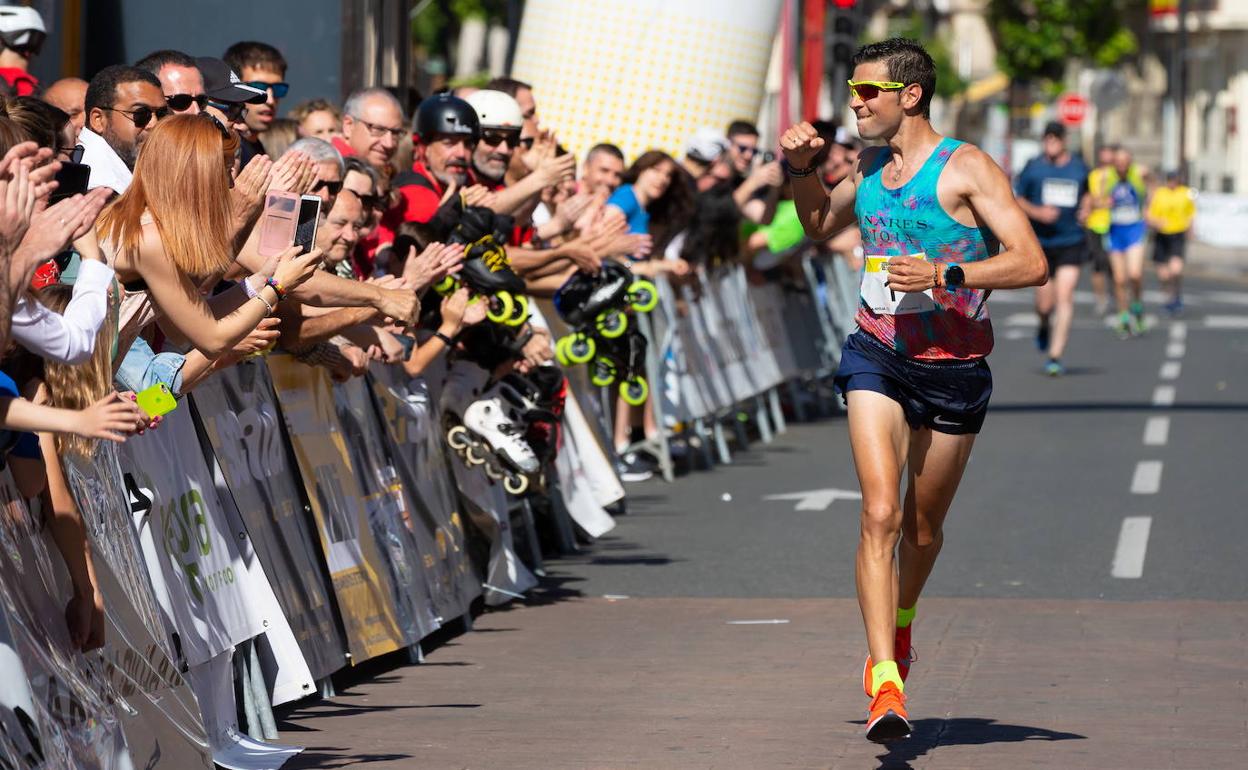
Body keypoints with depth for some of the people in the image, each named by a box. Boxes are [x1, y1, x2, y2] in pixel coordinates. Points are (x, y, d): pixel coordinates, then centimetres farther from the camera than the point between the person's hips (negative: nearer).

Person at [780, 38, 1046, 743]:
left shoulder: (966, 167, -10)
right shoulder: (869, 169, 7)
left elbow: (1032, 263, -16)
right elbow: (822, 225, 29)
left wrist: (943, 274, -24)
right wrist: (804, 170, 11)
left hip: (954, 367, -3)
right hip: (878, 356, 3)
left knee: (923, 529, 13)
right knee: (881, 512, -16)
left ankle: (901, 624, 45)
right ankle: (885, 682, -20)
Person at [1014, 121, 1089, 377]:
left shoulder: (1079, 168, 6)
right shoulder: (1033, 167, 0)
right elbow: (1017, 200, 3)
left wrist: (1085, 208, 3)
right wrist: (1037, 212, -14)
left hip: (1071, 242, 0)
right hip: (1041, 243, 0)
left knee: (1065, 297, -12)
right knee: (1044, 304, 2)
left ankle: (1055, 357, -11)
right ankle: (1045, 327, 40)